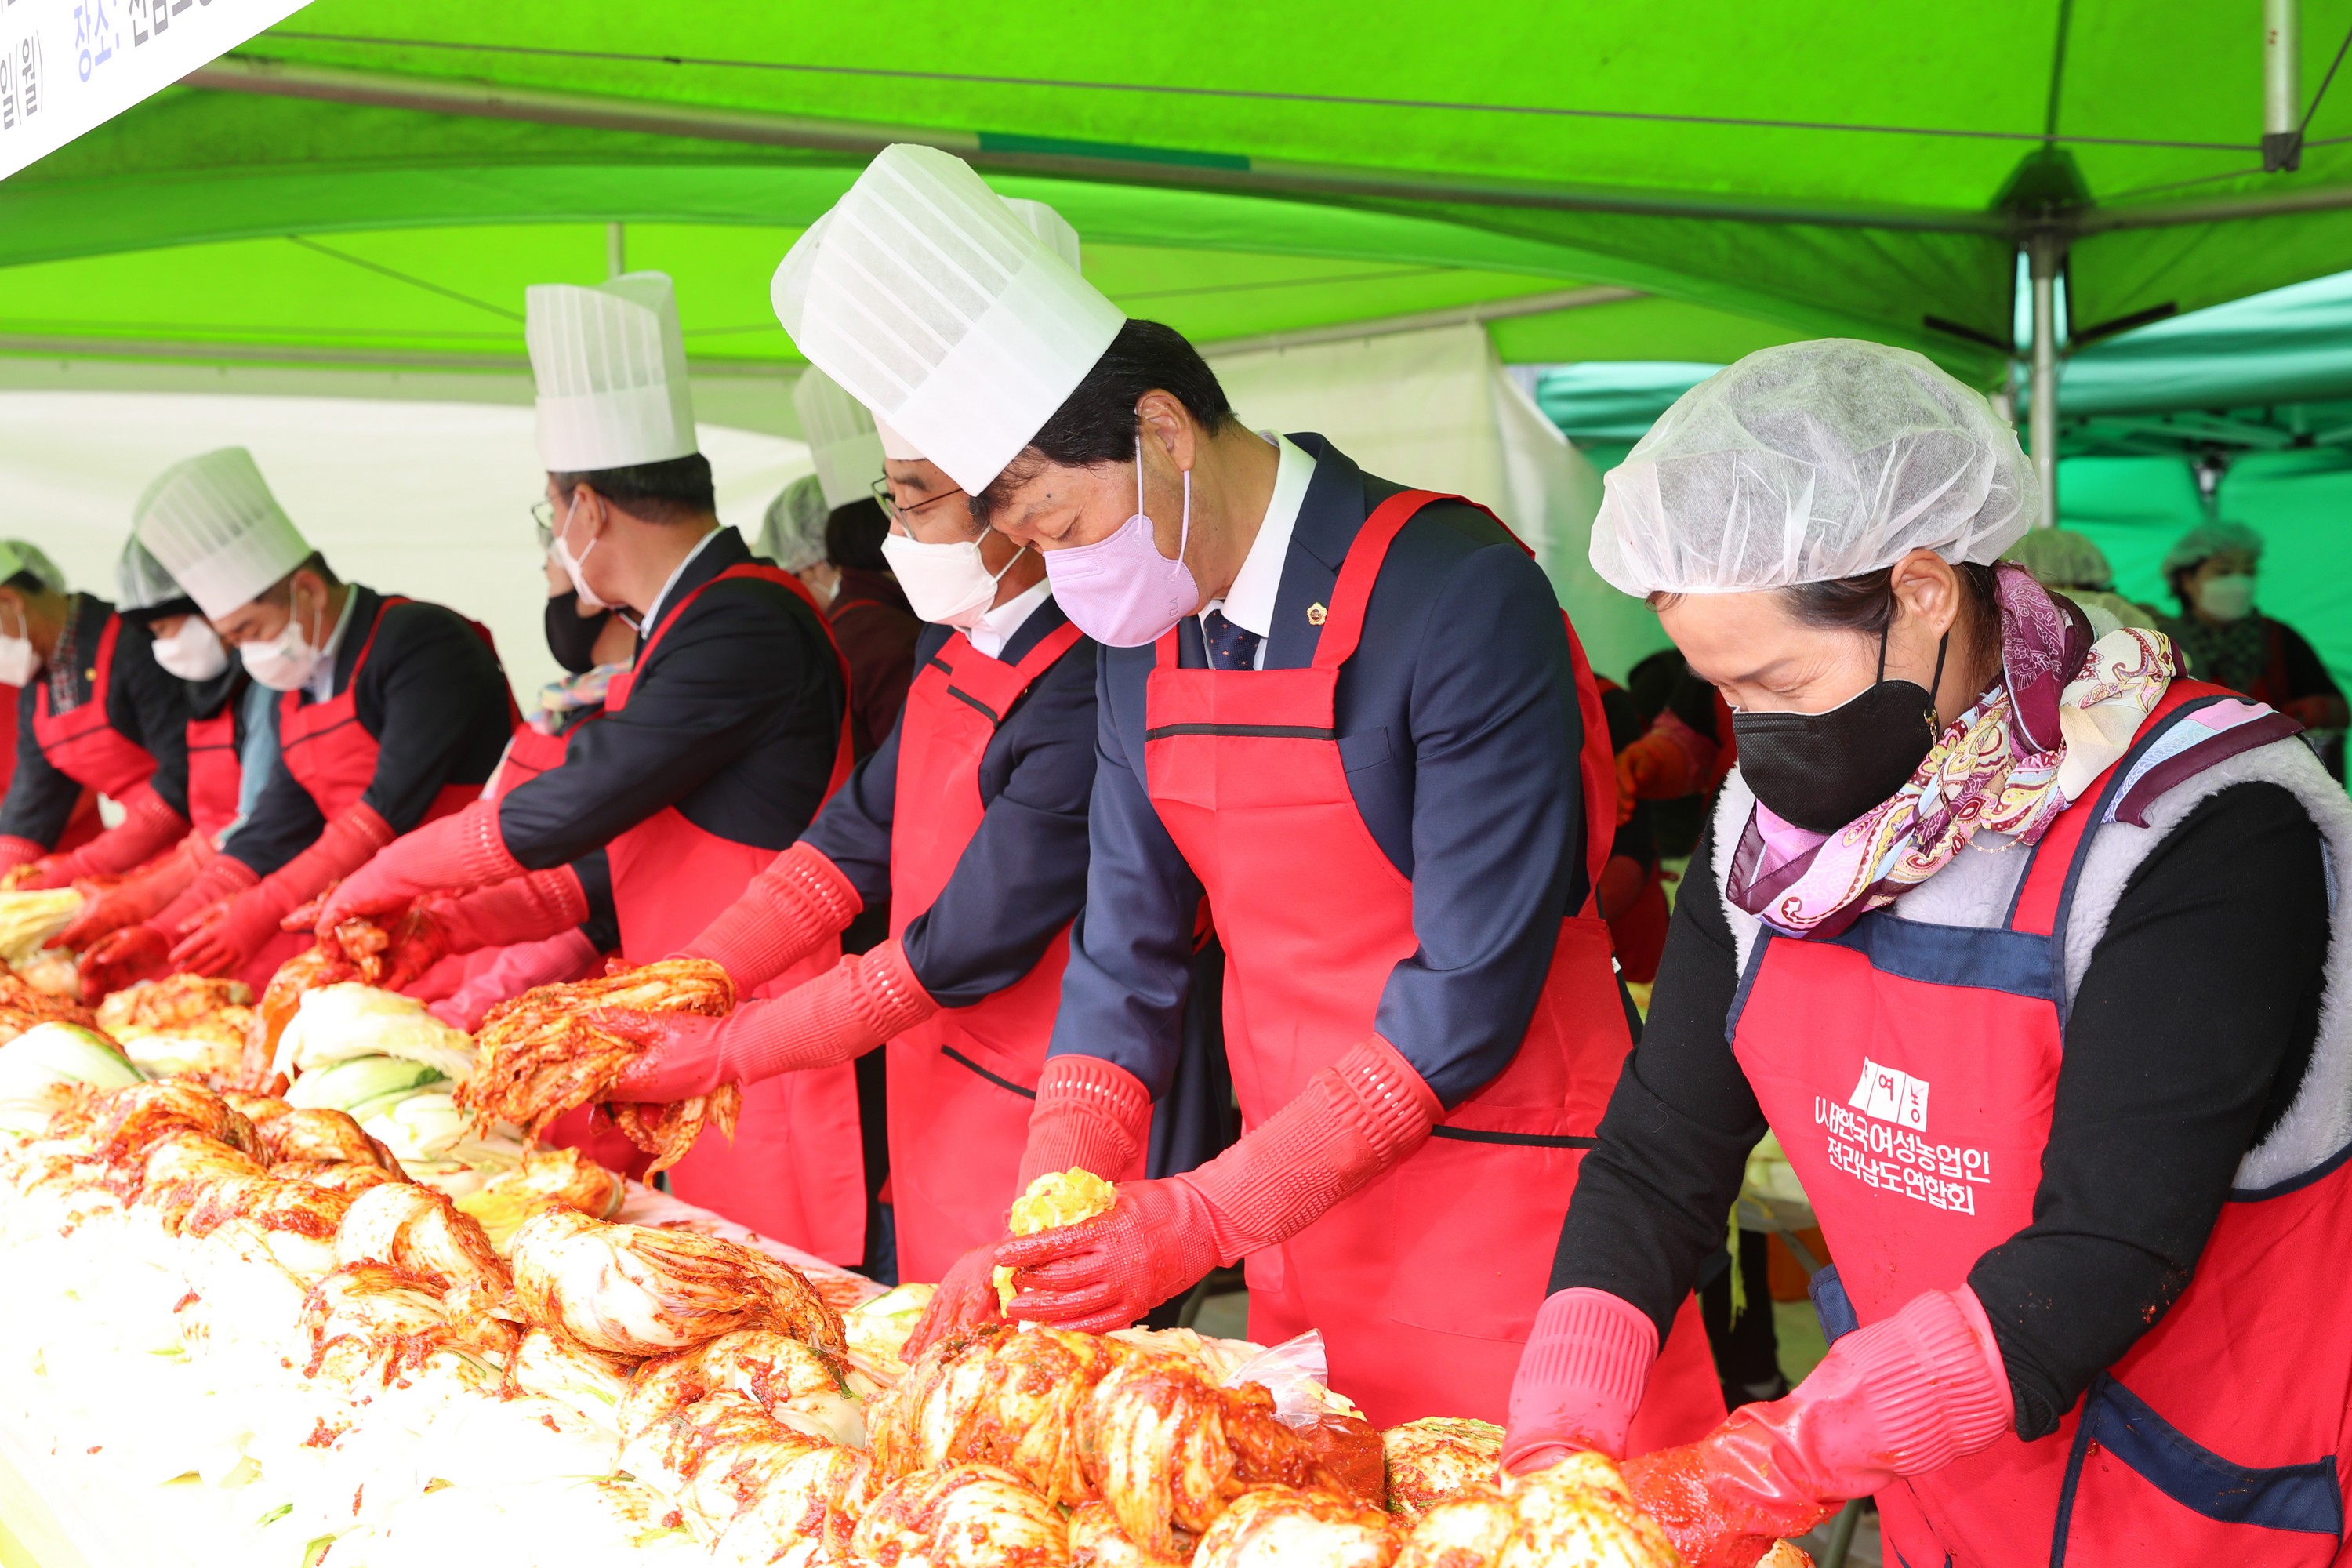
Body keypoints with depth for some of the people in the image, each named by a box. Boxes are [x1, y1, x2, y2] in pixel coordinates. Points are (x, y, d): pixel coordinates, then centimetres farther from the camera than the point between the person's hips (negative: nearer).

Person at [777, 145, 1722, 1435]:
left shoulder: (1456, 594, -18)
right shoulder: (1144, 638, 5)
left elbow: (1471, 997, -19)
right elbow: (1124, 960, 7)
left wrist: (1199, 1217, -19)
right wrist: (1043, 1237, -4)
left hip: (1501, 1226, -6)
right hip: (1297, 1208, 6)